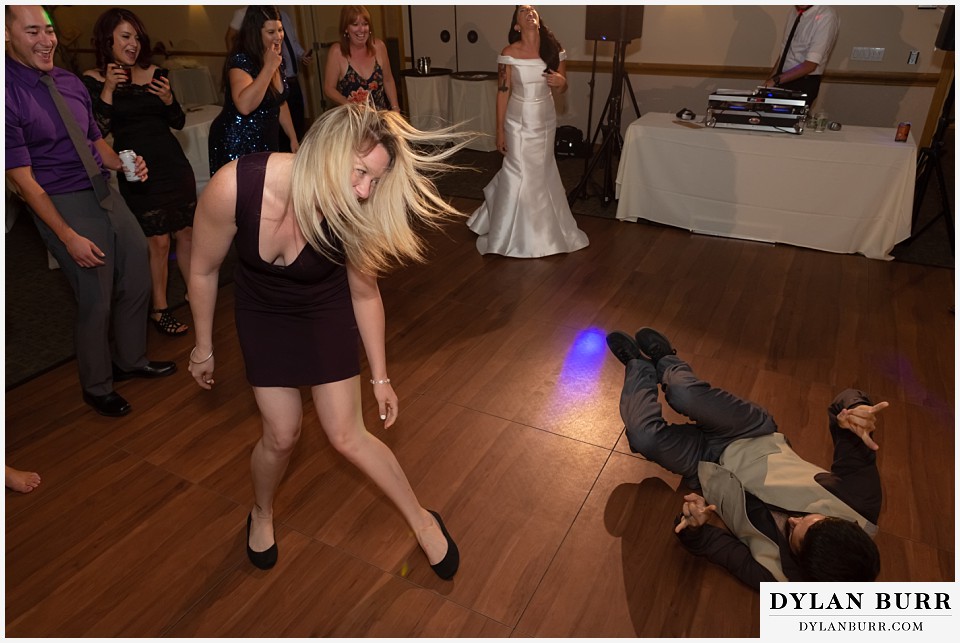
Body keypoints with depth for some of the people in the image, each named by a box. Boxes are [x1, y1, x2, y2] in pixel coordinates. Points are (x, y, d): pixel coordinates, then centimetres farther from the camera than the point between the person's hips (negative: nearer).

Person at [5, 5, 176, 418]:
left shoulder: (69, 82, 5)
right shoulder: (10, 93, -15)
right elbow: (23, 180, -15)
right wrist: (69, 237, -17)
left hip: (106, 194, 7)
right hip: (64, 206, -6)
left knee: (137, 282, 14)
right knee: (96, 301, 3)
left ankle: (130, 360, 38)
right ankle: (97, 388, 27)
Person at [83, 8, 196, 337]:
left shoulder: (154, 73, 6)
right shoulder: (92, 80, -3)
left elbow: (178, 123, 9)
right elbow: (99, 131, -11)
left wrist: (168, 98, -10)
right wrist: (108, 90, -18)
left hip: (174, 164, 4)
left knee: (187, 233, 6)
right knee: (158, 241, -4)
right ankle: (159, 309, 11)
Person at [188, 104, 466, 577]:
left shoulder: (353, 216, -30)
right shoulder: (233, 187, -33)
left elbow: (365, 294, -12)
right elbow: (204, 270, -14)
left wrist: (380, 378, -3)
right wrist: (203, 347, -1)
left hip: (326, 313, 0)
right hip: (263, 315, 1)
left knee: (347, 436, 1)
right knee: (282, 434, 2)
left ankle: (422, 520, 24)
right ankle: (262, 514, 38)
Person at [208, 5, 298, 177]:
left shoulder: (276, 62, 6)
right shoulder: (240, 61, -19)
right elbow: (244, 106, -37)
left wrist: (293, 139, 17)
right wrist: (268, 67, -31)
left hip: (266, 143, 7)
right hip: (237, 145, -7)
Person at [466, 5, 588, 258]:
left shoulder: (554, 50, -2)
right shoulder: (509, 54, -10)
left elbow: (560, 89, 8)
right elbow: (502, 92, -8)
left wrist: (560, 81, -16)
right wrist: (500, 130, -9)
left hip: (546, 120, 3)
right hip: (518, 121, -3)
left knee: (542, 173, 12)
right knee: (518, 175, -1)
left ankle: (543, 229, 30)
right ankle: (512, 233, 16)